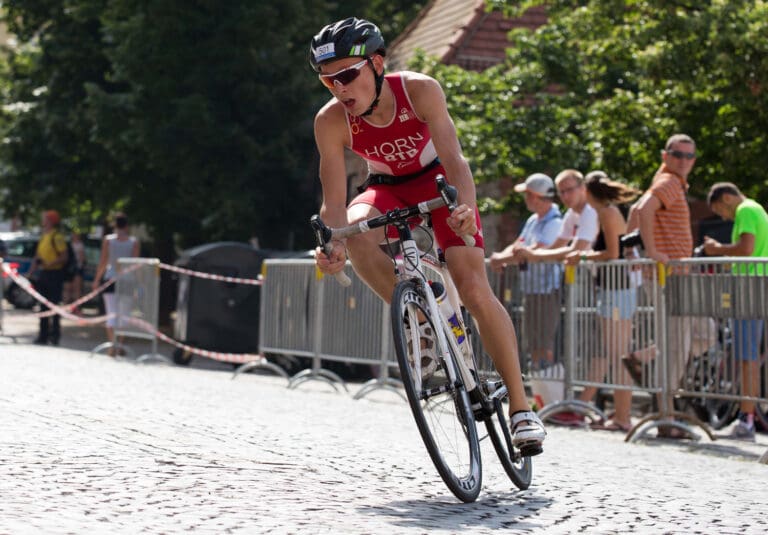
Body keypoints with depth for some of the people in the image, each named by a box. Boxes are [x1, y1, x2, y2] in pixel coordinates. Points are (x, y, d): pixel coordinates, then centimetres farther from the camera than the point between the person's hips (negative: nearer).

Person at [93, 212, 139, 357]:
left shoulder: (108, 239, -2)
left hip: (110, 279, -1)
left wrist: (97, 278, 10)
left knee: (112, 314, -1)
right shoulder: (133, 241, -1)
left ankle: (112, 345, -14)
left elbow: (103, 262, -1)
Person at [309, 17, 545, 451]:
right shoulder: (331, 121, -23)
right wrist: (333, 246, -43)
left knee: (474, 288, -17)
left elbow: (454, 159, -36)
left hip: (436, 181, -2)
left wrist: (465, 206, -56)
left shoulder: (420, 90, -28)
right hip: (388, 188, 2)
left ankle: (521, 405, -7)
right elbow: (334, 201, -23)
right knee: (353, 231, -34)